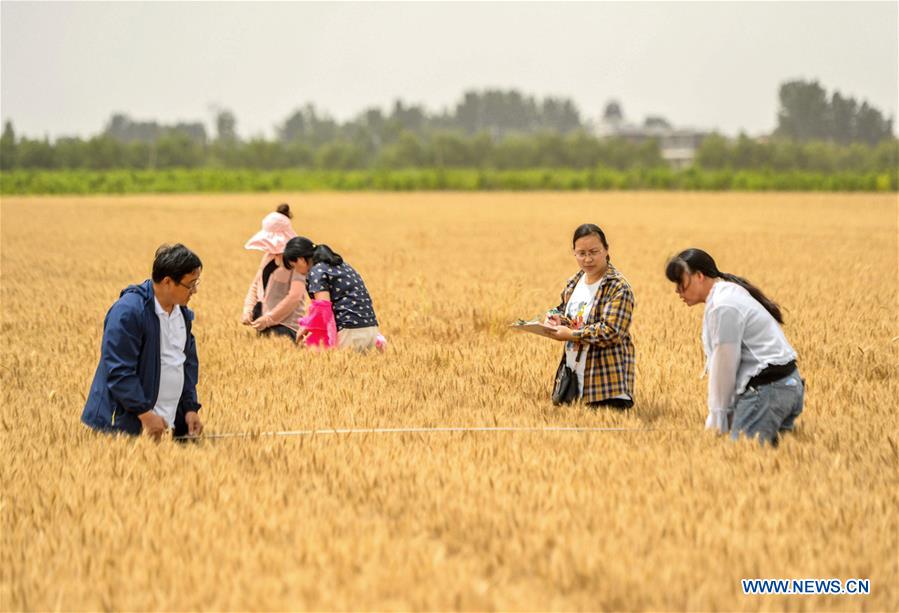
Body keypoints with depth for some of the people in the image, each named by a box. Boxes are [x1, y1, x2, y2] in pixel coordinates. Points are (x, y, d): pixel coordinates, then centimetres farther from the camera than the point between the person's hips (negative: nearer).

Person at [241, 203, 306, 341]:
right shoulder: (269, 256, 15)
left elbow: (294, 297, -18)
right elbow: (255, 285, 20)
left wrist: (268, 319, -18)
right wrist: (247, 310, 2)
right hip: (264, 325, 7)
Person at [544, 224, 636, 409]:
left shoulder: (618, 288, -12)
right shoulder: (574, 282, 11)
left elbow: (610, 332, -20)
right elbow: (565, 310, 23)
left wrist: (571, 334, -19)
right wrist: (556, 319, -1)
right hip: (573, 375, 7)